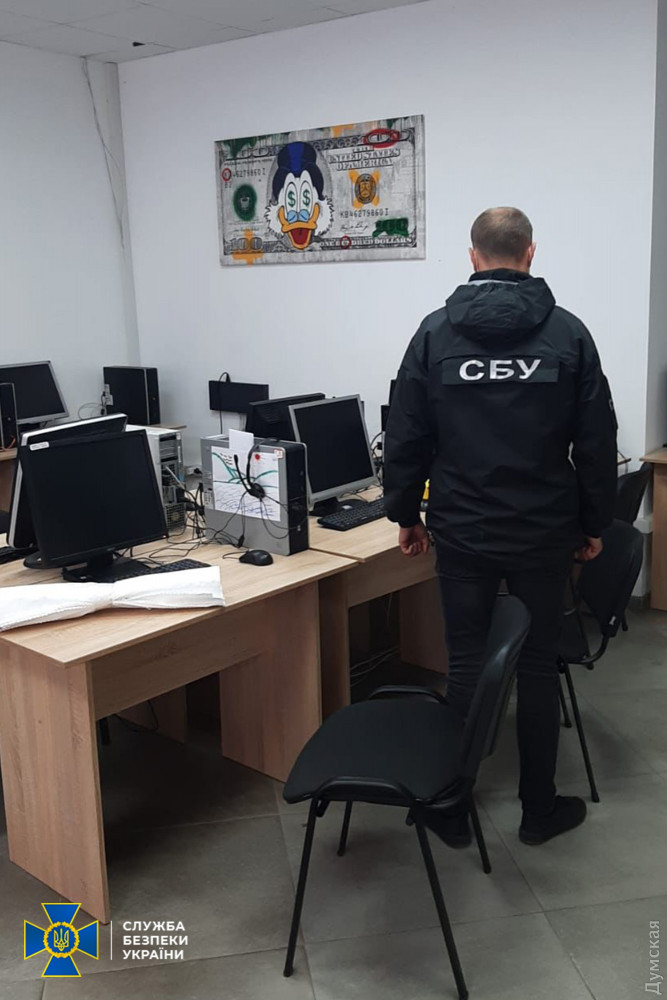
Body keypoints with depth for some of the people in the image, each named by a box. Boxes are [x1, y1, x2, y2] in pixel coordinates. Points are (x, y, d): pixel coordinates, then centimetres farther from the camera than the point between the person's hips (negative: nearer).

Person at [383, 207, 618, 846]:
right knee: (538, 669, 11)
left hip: (462, 534, 1)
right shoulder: (568, 332, -3)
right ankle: (538, 809, 25)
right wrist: (594, 522, 8)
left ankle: (451, 808, 20)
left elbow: (405, 436, 0)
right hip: (545, 534, 0)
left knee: (465, 669, 10)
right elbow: (597, 440, -2)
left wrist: (405, 514, 10)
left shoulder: (435, 332, -2)